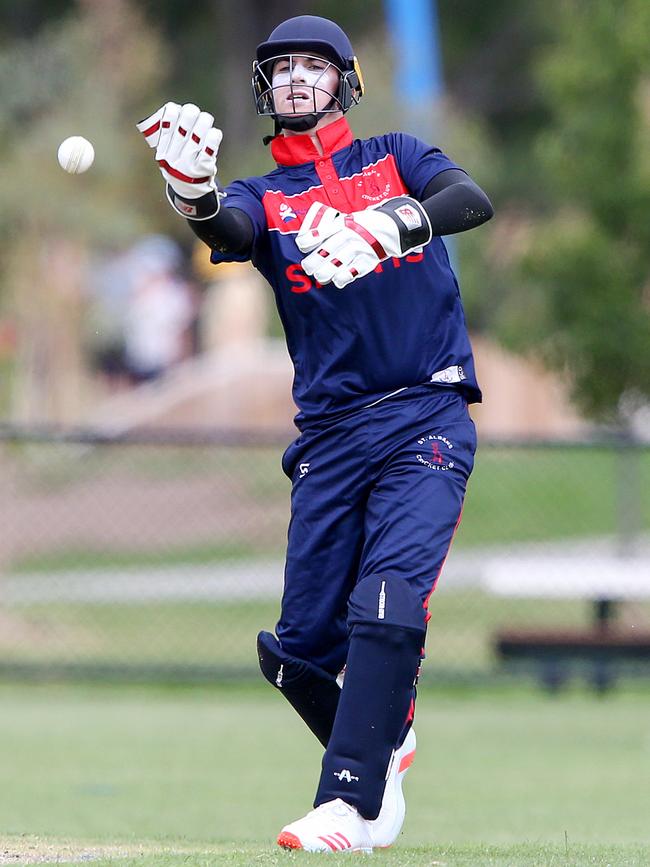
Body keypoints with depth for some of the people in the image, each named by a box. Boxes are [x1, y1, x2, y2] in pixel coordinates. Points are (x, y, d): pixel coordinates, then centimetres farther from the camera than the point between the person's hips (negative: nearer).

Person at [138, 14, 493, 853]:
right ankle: (381, 748, 29)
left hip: (427, 418, -3)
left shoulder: (394, 158, 10)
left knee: (388, 604, -22)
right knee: (299, 647, 1)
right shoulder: (263, 196, 12)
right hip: (329, 432, 3)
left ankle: (351, 804, -26)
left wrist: (386, 228, -32)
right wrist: (193, 193, -38)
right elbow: (230, 230, -13)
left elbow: (472, 200, -11)